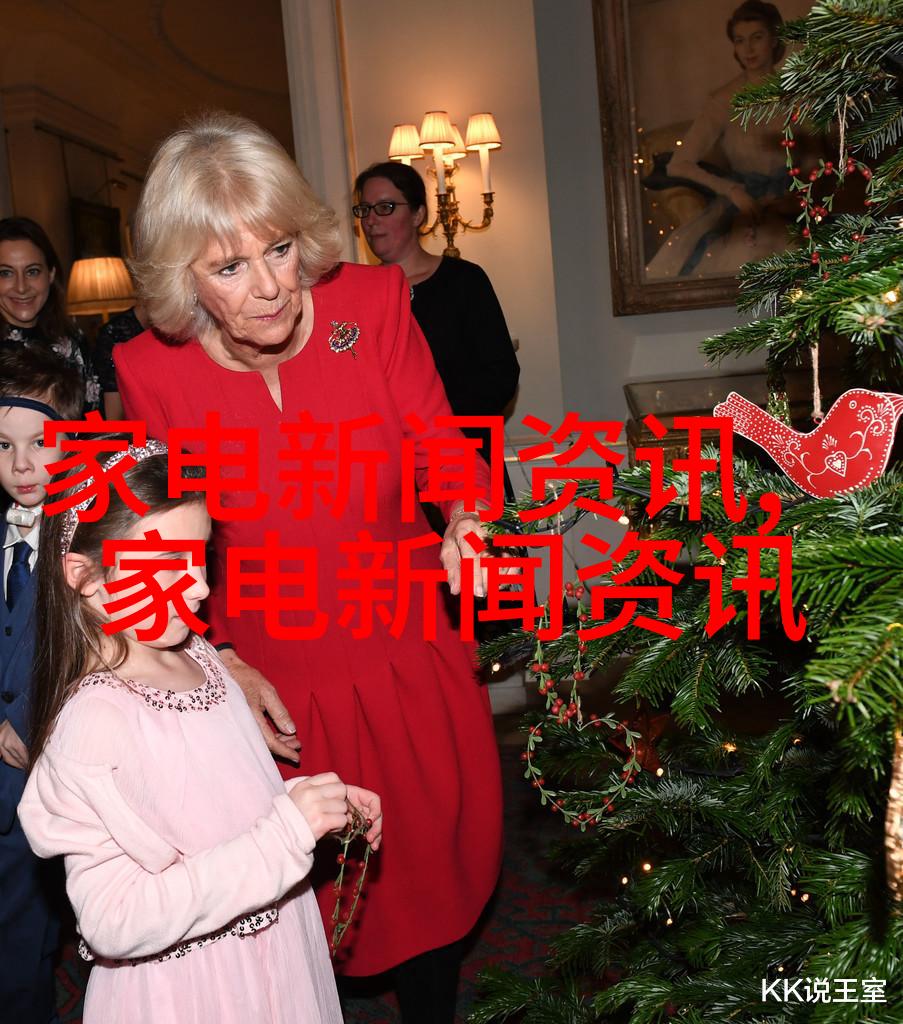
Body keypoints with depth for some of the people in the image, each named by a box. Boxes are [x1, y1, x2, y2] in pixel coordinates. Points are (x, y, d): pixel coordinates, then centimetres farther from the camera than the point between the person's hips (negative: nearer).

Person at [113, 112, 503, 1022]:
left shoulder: (373, 301, -14)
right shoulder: (151, 370, -14)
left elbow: (443, 449, -6)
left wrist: (467, 520, -27)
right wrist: (216, 660, -9)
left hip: (407, 670, 2)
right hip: (271, 692, -1)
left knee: (431, 875, 21)